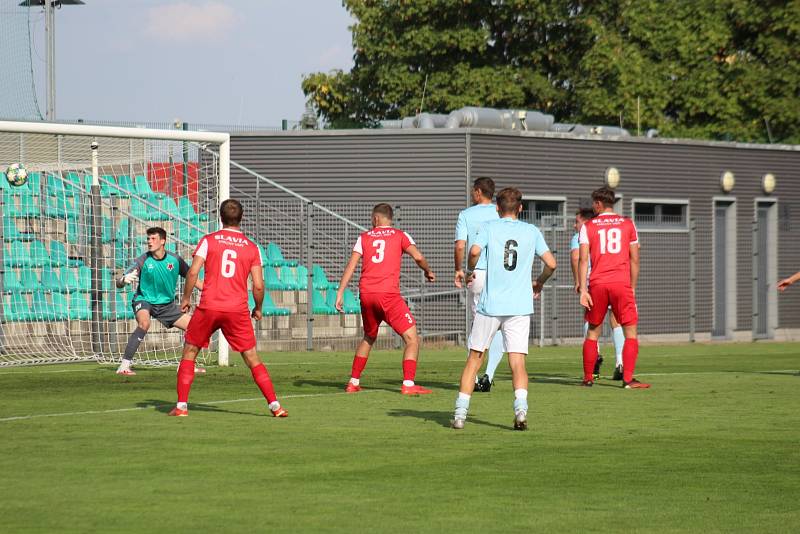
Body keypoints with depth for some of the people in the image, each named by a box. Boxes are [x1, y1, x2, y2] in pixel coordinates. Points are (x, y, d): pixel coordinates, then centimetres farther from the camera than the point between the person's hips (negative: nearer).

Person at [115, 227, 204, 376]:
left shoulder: (175, 259, -10)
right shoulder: (143, 261, -20)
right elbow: (119, 283, -26)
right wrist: (124, 280, -50)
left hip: (167, 303, 5)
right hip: (144, 300, -5)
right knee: (144, 323, -35)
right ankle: (124, 366, -34)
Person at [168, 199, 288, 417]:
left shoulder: (209, 241, 1)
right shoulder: (252, 247, 6)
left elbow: (193, 272, -7)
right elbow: (258, 286, 2)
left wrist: (185, 298, 6)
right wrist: (258, 308, 18)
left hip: (208, 308, -1)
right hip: (238, 310, 1)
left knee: (189, 352, 13)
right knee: (252, 358, 8)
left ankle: (181, 406, 7)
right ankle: (275, 405, 1)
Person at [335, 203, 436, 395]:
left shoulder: (364, 237, 14)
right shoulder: (400, 236, 8)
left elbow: (351, 266, 6)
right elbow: (418, 257, -5)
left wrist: (340, 293, 5)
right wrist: (428, 272, 14)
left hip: (366, 294, 4)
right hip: (388, 293, -4)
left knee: (369, 338, 25)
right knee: (412, 339, -1)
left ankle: (353, 382, 25)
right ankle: (408, 384, -15)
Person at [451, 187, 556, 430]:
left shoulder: (489, 227, 3)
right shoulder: (532, 231, 8)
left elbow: (474, 251, -15)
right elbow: (551, 263, 2)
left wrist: (470, 271, 5)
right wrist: (539, 283, 21)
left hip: (490, 305, 0)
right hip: (520, 307, 1)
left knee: (474, 359, 9)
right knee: (518, 362, -3)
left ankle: (460, 414, 6)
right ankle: (521, 408, -25)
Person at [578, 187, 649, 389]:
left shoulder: (588, 226, 4)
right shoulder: (628, 224, 8)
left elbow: (583, 260, -3)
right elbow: (634, 260, 8)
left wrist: (583, 290, -5)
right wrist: (633, 288, 16)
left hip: (597, 284, 1)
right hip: (621, 283, -1)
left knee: (592, 332, 13)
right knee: (630, 332, 2)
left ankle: (588, 378, 14)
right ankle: (628, 379, -9)